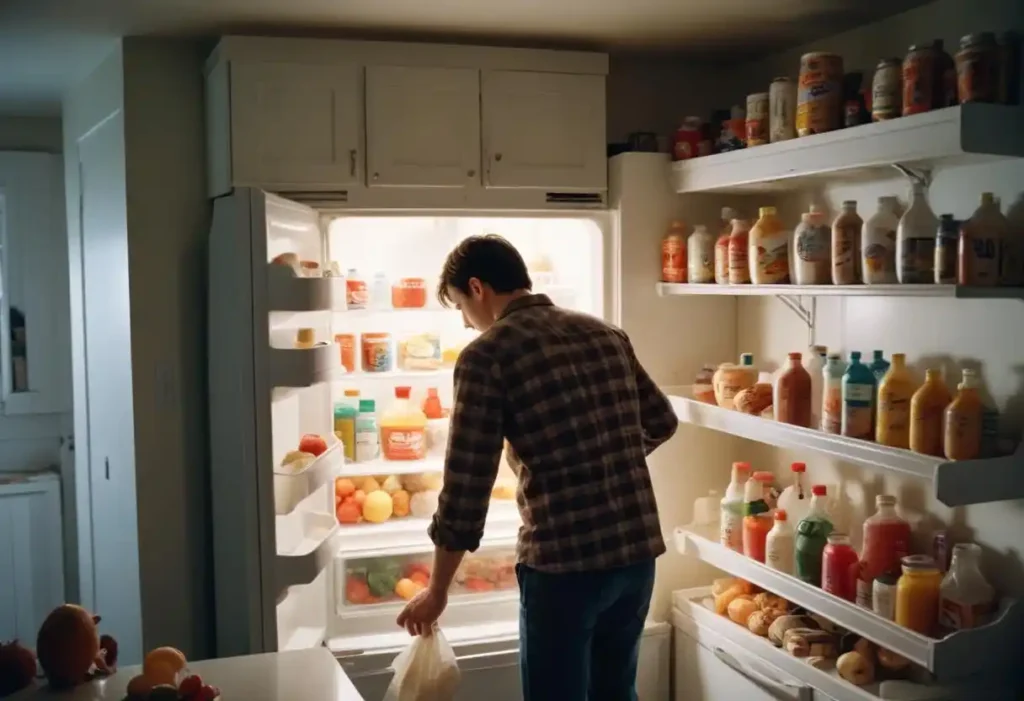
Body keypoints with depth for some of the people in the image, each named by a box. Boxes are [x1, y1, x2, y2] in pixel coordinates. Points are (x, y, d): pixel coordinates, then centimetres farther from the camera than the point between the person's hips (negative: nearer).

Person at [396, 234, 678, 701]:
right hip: (638, 549, 6)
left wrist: (436, 591, 0)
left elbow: (467, 486, -10)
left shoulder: (487, 354, -9)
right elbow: (661, 422, 20)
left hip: (563, 559, -6)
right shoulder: (605, 334, 10)